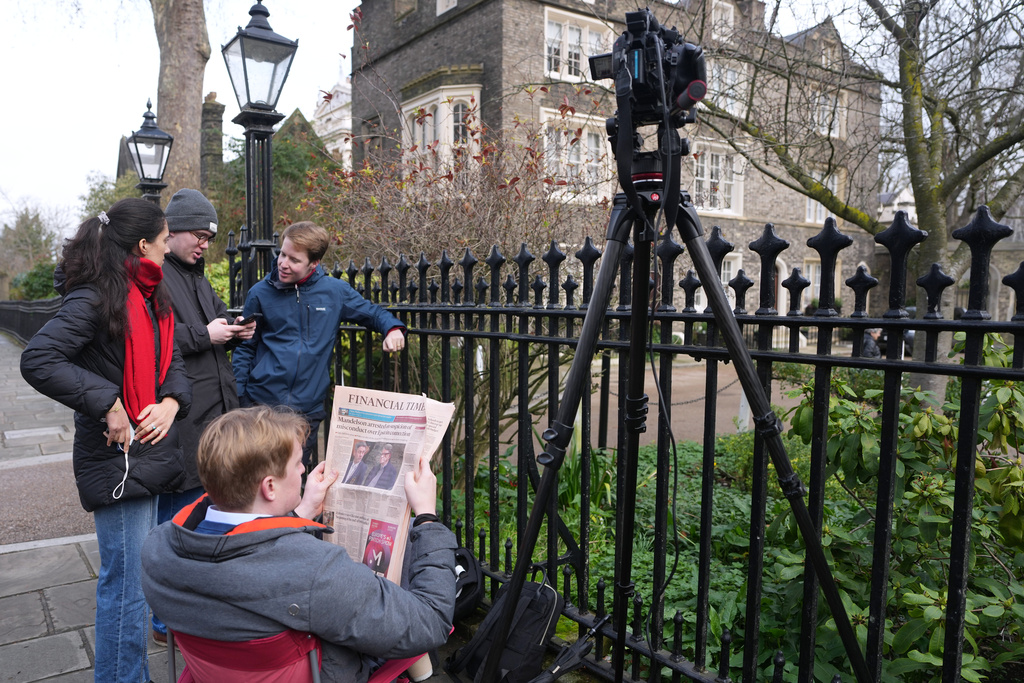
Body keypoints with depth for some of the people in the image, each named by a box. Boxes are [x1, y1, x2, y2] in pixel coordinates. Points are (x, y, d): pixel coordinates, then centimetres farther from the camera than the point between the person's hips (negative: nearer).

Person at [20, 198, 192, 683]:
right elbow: (38, 360, -24)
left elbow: (171, 361, 14)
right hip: (117, 457, -9)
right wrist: (108, 404, -25)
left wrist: (171, 402, -5)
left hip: (152, 450, 9)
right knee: (126, 584, 0)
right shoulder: (96, 296, -15)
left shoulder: (152, 297, 11)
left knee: (143, 569, 21)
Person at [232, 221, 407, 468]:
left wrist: (393, 328, -6)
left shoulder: (335, 292, 1)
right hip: (261, 403, 0)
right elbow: (245, 348, 10)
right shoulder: (260, 293, 2)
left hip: (308, 409, 1)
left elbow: (372, 312, 16)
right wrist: (237, 397, 3)